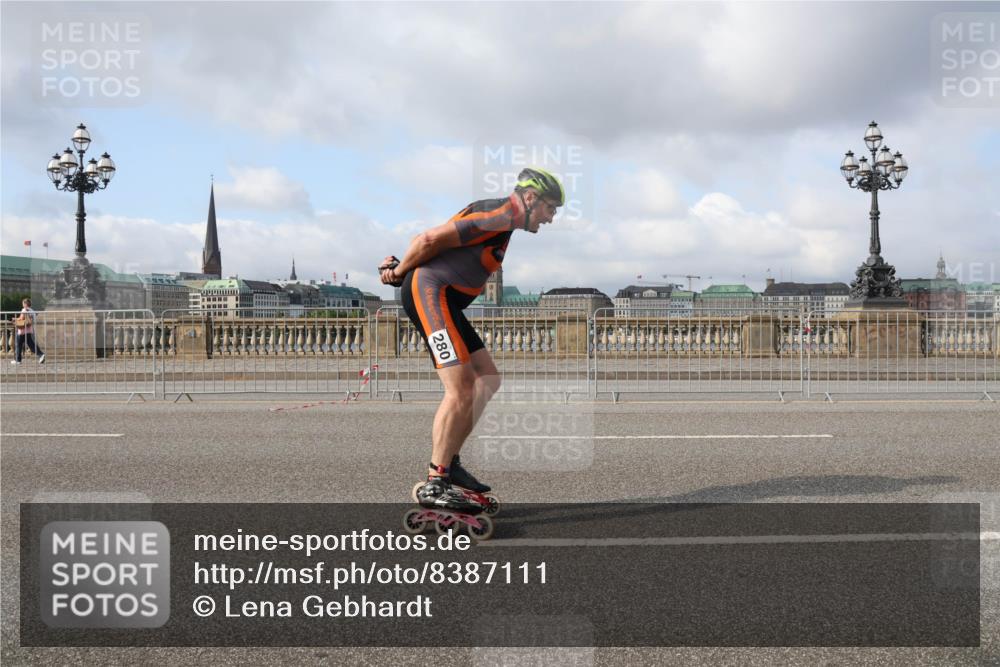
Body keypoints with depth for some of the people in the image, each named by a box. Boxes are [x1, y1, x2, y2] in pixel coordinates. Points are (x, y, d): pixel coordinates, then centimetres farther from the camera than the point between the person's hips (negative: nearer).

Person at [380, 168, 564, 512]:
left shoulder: (501, 221, 21)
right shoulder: (499, 216, -13)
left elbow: (431, 242, 22)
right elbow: (429, 240, -16)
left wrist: (401, 267, 12)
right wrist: (399, 272, -2)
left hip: (443, 300, 11)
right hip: (429, 292, -10)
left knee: (488, 381, 11)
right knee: (461, 389, -15)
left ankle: (449, 462, 15)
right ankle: (435, 484, -10)